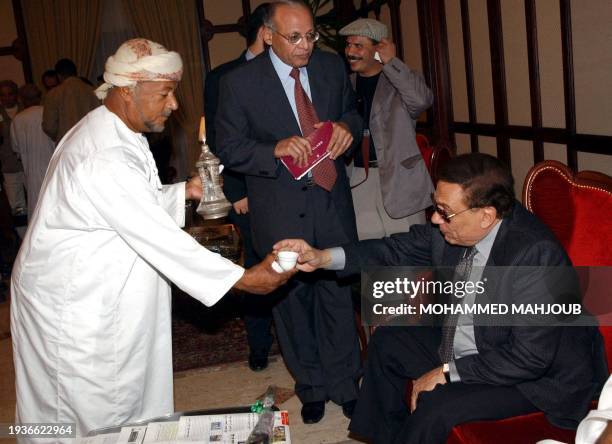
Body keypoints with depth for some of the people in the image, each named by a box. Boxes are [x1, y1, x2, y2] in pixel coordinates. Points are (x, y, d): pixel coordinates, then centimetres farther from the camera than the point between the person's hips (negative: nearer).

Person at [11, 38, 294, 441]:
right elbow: (161, 239, -29)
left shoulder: (112, 134, 4)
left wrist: (182, 192, -1)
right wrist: (245, 278, -25)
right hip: (72, 308, -10)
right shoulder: (105, 158, -29)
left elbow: (137, 204, 16)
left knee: (133, 400, 19)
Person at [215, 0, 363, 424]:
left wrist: (346, 127, -8)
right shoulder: (240, 82, -9)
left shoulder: (332, 66, 2)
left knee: (338, 295, 8)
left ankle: (344, 384, 28)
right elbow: (229, 148, -5)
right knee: (294, 302, 11)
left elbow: (352, 111, 16)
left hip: (333, 202, 2)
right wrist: (276, 149, -22)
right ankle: (311, 387, 32)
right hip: (281, 212, -2)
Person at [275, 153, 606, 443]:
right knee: (386, 343, 11)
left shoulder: (535, 254, -33)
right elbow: (399, 249, 1)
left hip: (538, 374, -8)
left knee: (435, 408, -25)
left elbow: (529, 358, -30)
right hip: (463, 343, 8)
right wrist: (323, 258, -9)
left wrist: (448, 373, -23)